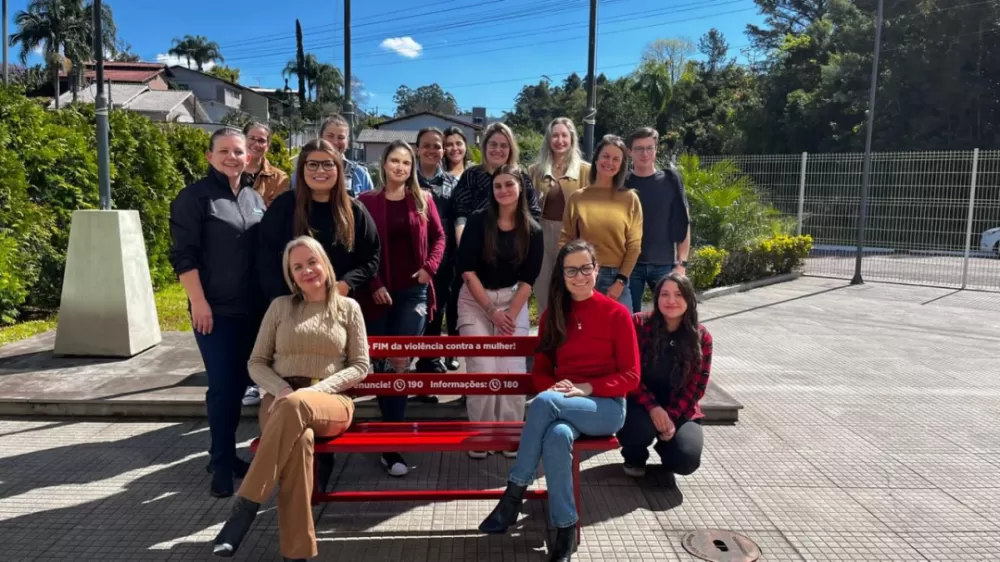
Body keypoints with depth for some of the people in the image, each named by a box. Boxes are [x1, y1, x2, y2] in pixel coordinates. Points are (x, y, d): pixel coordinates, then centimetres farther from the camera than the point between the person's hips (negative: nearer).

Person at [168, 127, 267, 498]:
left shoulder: (255, 199, 13)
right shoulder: (194, 198, -4)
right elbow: (183, 255, -10)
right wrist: (198, 301, -16)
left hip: (253, 309, 6)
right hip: (215, 310, -6)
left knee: (240, 382, 12)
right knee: (223, 386, -4)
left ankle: (225, 453, 27)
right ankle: (222, 462, 11)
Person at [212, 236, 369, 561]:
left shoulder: (348, 308, 11)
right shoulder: (280, 306, 14)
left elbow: (360, 367, 5)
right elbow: (256, 363, 13)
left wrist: (315, 391, -11)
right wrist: (282, 389, -9)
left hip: (332, 404, -1)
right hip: (280, 400, 1)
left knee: (295, 408, -39)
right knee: (299, 437, -37)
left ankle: (243, 508, -32)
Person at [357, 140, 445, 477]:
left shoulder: (422, 200, 7)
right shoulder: (366, 201, 1)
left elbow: (438, 236, 13)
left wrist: (429, 266, -3)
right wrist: (373, 284, -8)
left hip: (413, 290, 0)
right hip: (378, 292, 0)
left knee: (400, 363, -6)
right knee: (381, 364, 7)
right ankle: (394, 427, 27)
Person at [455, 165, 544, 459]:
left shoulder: (532, 230, -2)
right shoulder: (478, 221, -8)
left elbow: (529, 278, -1)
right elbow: (467, 269, -10)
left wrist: (512, 313, -10)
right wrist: (492, 311, -13)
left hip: (514, 300, 2)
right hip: (475, 301, -1)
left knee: (513, 370, -6)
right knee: (482, 370, -9)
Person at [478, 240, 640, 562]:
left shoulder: (616, 314, -3)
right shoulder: (552, 315, 8)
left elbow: (630, 377, -3)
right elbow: (540, 370, 13)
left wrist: (584, 387, -16)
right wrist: (557, 386, -11)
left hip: (606, 407, -3)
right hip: (563, 408, 3)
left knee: (544, 402, -34)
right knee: (557, 436, -35)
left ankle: (513, 496, -22)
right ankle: (566, 530, -19)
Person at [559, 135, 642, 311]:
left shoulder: (630, 198, 4)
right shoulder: (577, 198, 5)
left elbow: (634, 245, 1)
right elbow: (566, 240, 3)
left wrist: (620, 282, -6)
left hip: (616, 279, 0)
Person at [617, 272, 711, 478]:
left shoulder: (701, 337, -3)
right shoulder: (639, 323, -9)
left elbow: (696, 386, -3)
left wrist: (672, 416, -17)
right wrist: (652, 407, -23)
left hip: (680, 409, 2)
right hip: (641, 404, -2)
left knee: (687, 460, -22)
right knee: (641, 428, -35)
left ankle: (665, 445, 19)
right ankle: (634, 457, 5)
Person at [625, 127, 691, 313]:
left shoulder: (670, 180, 2)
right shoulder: (623, 184, 2)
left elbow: (683, 225, 3)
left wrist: (682, 263, -2)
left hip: (664, 264, 0)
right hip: (630, 264, 0)